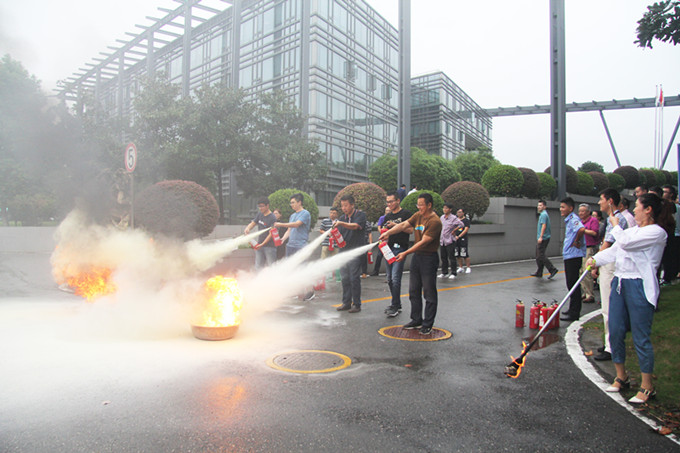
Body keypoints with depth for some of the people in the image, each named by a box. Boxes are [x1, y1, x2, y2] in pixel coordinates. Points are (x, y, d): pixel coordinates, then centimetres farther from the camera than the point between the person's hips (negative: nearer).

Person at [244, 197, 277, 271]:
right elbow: (253, 223, 9)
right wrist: (248, 228, -14)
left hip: (269, 246, -7)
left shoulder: (272, 218, -14)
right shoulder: (259, 214, 8)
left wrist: (262, 244, -19)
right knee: (258, 267, 12)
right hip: (259, 245, 7)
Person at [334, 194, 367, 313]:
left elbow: (356, 226, -23)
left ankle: (356, 304, 3)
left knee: (354, 278, -6)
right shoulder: (342, 218, 16)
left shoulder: (360, 215, -3)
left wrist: (341, 223, -37)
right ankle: (346, 303, 17)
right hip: (344, 251, 6)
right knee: (345, 278, 8)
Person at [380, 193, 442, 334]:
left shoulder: (435, 221, -17)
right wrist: (388, 232, -14)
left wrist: (406, 253, -22)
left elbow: (424, 242, -21)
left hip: (429, 258, -8)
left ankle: (427, 325, 10)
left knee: (429, 293, 1)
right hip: (416, 256, 8)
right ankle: (416, 320, 26)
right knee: (414, 291, 13)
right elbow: (404, 225, 2)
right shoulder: (418, 216, 8)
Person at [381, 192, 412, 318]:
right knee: (389, 279, 9)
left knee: (395, 278, -12)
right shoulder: (387, 216, 19)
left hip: (400, 248, -7)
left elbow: (410, 230, -8)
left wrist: (396, 225, -15)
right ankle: (397, 304, 21)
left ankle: (394, 306, -6)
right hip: (388, 248, 7)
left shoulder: (406, 213, -1)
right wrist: (383, 233, 2)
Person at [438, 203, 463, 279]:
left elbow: (461, 224, -17)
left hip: (450, 241, -6)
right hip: (442, 240, 6)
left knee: (451, 257, -1)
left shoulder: (453, 218, -9)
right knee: (443, 257, 11)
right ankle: (444, 273, 20)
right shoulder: (442, 217, 10)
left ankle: (453, 273, 8)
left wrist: (453, 231, -11)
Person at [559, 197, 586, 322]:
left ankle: (574, 313, 1)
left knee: (573, 284, -5)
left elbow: (581, 229, -35)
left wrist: (576, 242, -22)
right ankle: (573, 310, 26)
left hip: (573, 256, -10)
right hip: (569, 256, 10)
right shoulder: (568, 220, 16)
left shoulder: (573, 219, -16)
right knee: (571, 283, 16)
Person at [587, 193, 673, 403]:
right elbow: (614, 249, 12)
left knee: (641, 337, -1)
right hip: (619, 282, 8)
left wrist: (616, 225, -3)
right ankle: (621, 376, 26)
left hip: (640, 287, -8)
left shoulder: (657, 232, -9)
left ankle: (647, 387, 13)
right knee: (615, 332, 10)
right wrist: (595, 259, -5)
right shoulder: (633, 230, 16)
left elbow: (625, 243, -20)